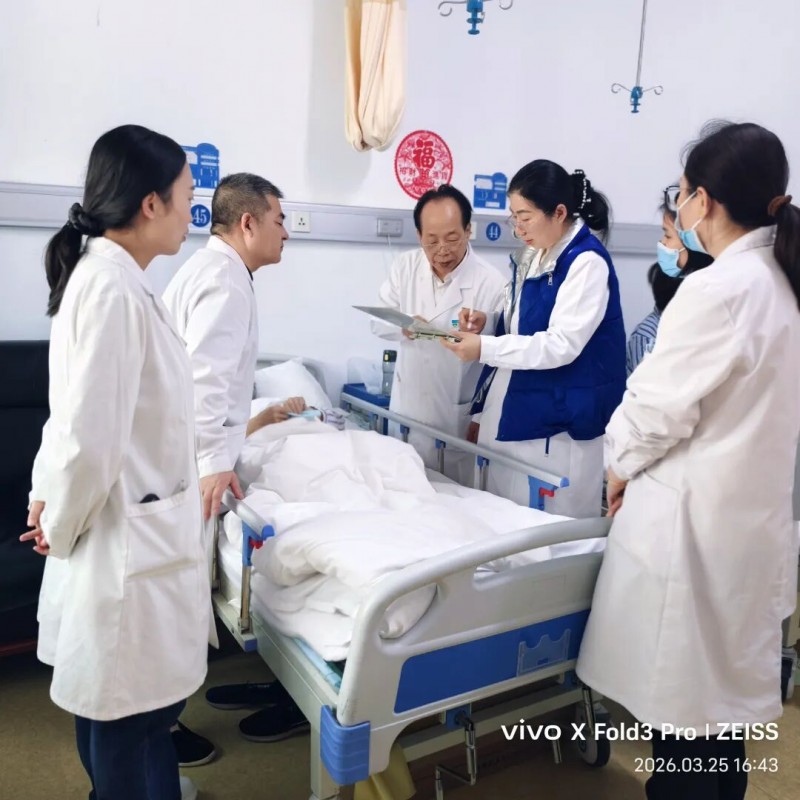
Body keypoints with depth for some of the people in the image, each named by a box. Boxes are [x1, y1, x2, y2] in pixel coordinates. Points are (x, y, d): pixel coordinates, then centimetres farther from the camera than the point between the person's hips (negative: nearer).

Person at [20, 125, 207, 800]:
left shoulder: (110, 277, 9)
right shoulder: (114, 290, -22)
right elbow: (89, 437, -25)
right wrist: (61, 527, -8)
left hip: (135, 529, 9)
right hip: (127, 539, -9)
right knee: (130, 710, 9)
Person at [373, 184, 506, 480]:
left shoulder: (492, 283, -14)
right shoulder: (405, 266, -1)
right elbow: (378, 322, -2)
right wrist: (403, 325, -21)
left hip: (458, 417, -3)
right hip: (407, 409, 4)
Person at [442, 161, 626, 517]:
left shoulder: (586, 262, -15)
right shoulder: (531, 256, 12)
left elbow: (562, 345, -21)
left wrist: (486, 348, -23)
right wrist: (486, 324, 4)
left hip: (559, 422, -8)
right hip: (516, 413, 8)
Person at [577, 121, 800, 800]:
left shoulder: (717, 289, -21)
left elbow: (660, 406, -16)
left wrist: (623, 466, 2)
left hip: (692, 517, -9)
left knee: (677, 686, 8)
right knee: (723, 682, 22)